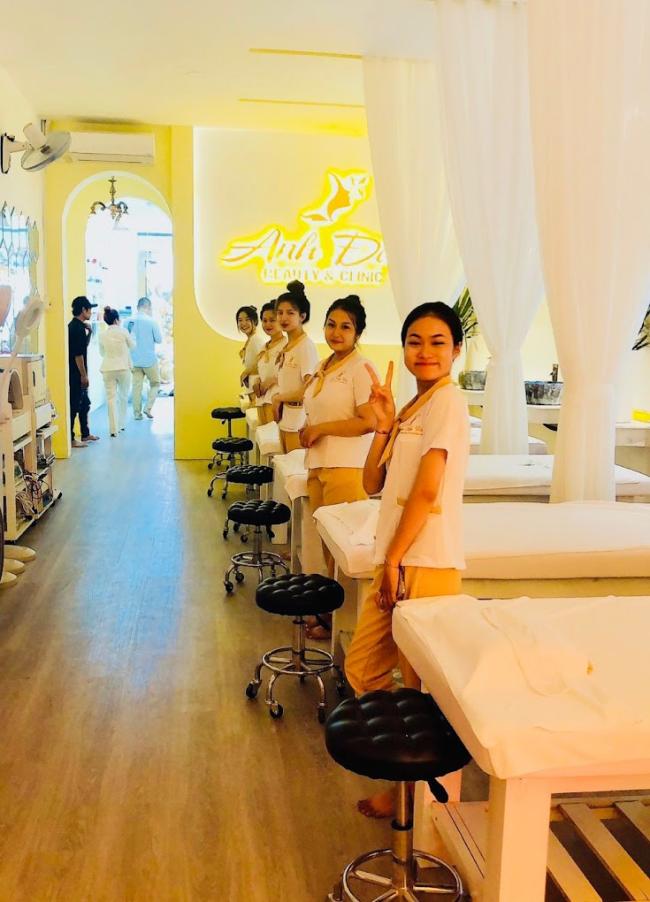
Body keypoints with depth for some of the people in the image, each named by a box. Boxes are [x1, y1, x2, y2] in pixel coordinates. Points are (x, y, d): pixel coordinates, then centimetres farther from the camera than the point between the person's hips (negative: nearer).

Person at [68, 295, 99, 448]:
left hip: (77, 374, 10)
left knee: (84, 403, 19)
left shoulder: (75, 326, 13)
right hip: (76, 374, -10)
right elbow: (78, 354, -22)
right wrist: (83, 375, -19)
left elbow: (82, 346, 25)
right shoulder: (78, 328, -18)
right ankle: (70, 439, -1)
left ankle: (85, 434, 29)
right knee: (74, 405, -5)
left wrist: (88, 330, 13)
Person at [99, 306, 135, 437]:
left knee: (111, 398, 0)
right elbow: (132, 345, 9)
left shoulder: (102, 335, 1)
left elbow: (102, 352, 13)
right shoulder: (123, 331, -7)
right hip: (123, 368, -1)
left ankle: (114, 428, -6)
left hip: (108, 369, 1)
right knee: (123, 396, 16)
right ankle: (121, 424, 25)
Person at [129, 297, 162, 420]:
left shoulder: (130, 322, -1)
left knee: (136, 386, 7)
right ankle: (148, 408, 0)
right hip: (149, 359, -3)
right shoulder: (151, 321, -11)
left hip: (134, 360, 3)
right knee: (155, 384, 13)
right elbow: (159, 339, -5)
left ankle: (137, 413, 8)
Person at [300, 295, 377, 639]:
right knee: (325, 543, 11)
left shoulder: (361, 368, -9)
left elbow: (368, 421, -18)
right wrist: (307, 433, 8)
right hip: (319, 466, 8)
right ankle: (327, 608, 22)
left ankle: (337, 617, 8)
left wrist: (320, 429, -12)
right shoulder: (324, 368, 17)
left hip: (347, 469, -8)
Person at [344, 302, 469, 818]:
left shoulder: (447, 401, -11)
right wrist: (385, 425, 0)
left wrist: (392, 558, -13)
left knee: (421, 683, 5)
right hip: (398, 562, 9)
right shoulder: (414, 407, 15)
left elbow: (427, 489, -17)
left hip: (427, 565, -9)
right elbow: (373, 484, 11)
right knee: (363, 667, 15)